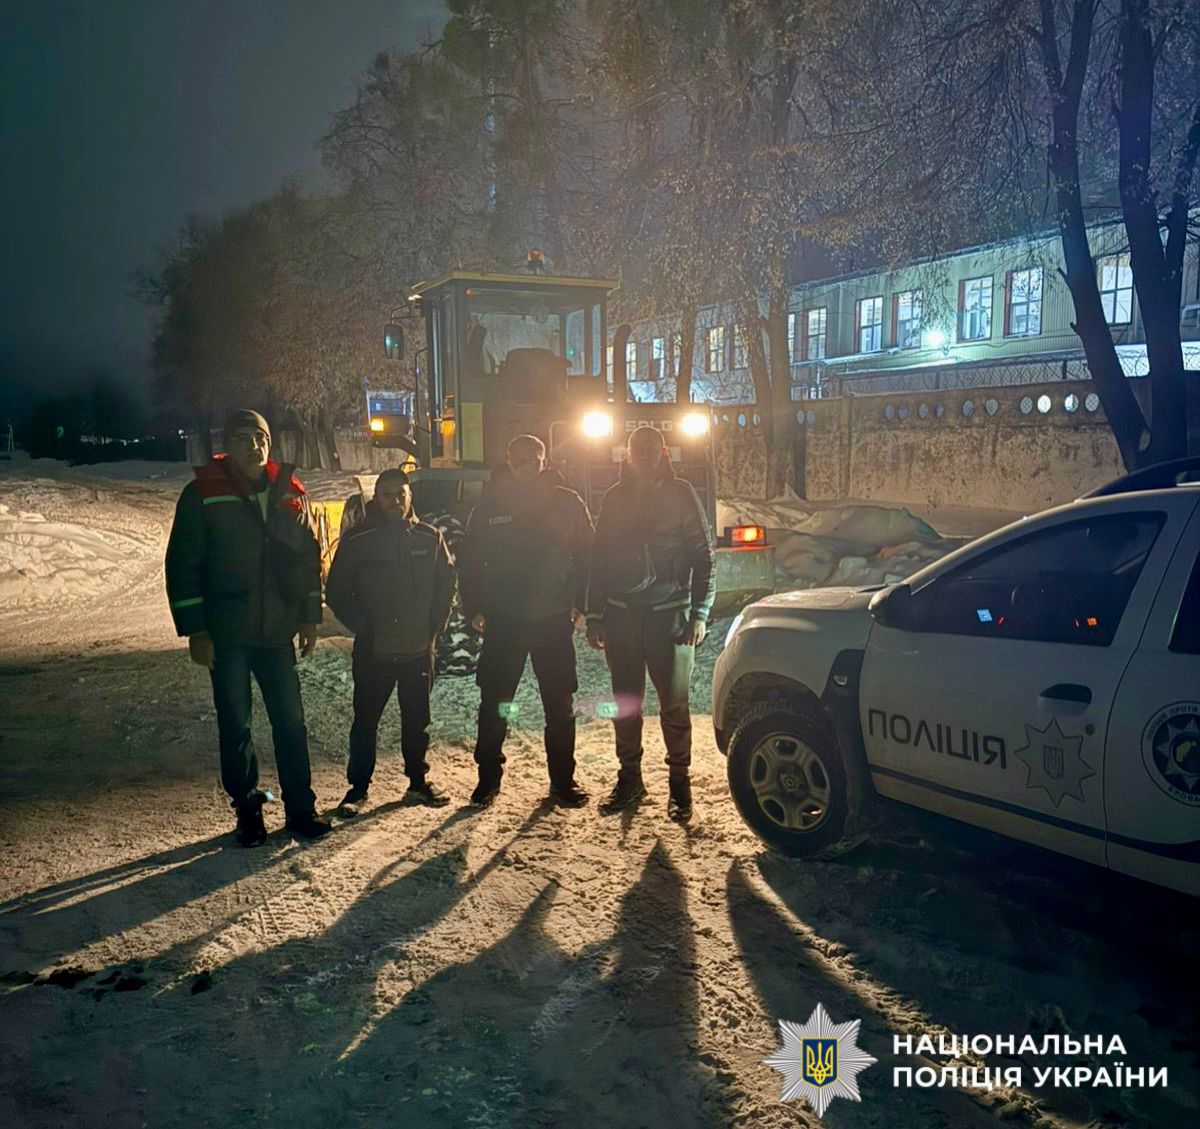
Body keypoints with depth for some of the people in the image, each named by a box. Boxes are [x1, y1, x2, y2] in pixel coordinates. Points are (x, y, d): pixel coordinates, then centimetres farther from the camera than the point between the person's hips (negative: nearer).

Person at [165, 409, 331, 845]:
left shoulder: (290, 493, 5)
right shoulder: (203, 494, -5)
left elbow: (309, 557, 13)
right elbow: (182, 564, -6)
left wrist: (310, 617, 9)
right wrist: (194, 630, -9)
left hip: (277, 630, 3)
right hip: (226, 633, -3)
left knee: (290, 720, 7)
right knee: (234, 726, 7)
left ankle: (300, 807, 19)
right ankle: (247, 810, 21)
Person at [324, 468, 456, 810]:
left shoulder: (430, 538, 2)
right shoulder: (357, 541, -4)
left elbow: (446, 586, 10)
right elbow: (337, 592, 1)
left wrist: (434, 626, 1)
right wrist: (363, 627, -6)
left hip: (418, 650, 2)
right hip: (372, 651, -2)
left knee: (417, 720, 12)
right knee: (365, 721, 6)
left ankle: (418, 782, 27)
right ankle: (358, 787, 19)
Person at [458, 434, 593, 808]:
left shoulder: (567, 503, 2)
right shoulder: (492, 504, 3)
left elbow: (587, 556, 6)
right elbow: (469, 559, 7)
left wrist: (580, 604, -3)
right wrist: (474, 608, 0)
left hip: (554, 621, 0)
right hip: (502, 622, 0)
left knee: (560, 705, 7)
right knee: (494, 703, 5)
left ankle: (562, 781, 20)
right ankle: (488, 777, 20)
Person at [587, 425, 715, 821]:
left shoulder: (681, 495, 1)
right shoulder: (615, 498, 10)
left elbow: (703, 556, 0)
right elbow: (599, 558, 12)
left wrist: (700, 613, -8)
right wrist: (594, 615, 8)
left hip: (669, 614, -3)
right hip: (621, 613, 3)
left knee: (674, 703, -1)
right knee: (625, 701, 9)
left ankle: (679, 781, 12)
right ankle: (629, 777, 21)